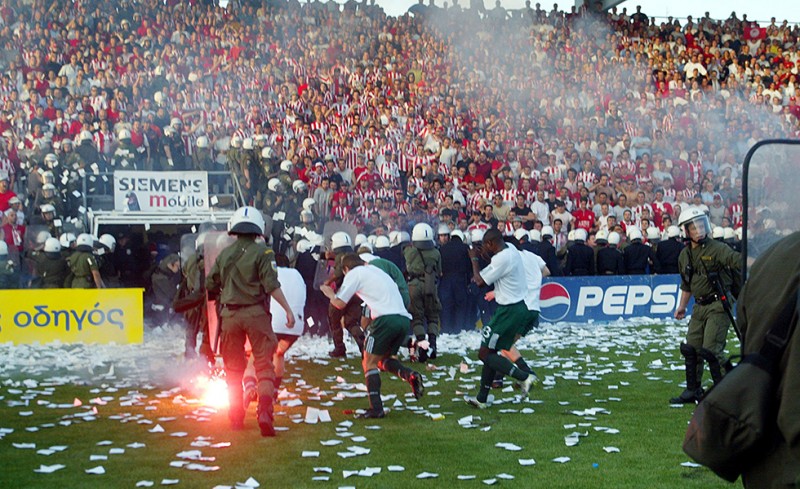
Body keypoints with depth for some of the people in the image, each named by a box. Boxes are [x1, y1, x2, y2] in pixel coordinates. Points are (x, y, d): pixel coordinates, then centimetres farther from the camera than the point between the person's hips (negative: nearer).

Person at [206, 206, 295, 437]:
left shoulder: (224, 254, 8)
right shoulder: (262, 252, -6)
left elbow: (210, 286, 13)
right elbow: (272, 285, -14)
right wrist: (288, 309, -11)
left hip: (230, 314, 4)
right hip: (256, 313, -4)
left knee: (233, 368, 13)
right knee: (263, 364, -2)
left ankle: (236, 416, 21)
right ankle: (264, 410, -18)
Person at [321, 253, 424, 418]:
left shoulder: (354, 274, 9)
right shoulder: (377, 270, 31)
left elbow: (340, 303, 8)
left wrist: (330, 294, 31)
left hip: (386, 319, -7)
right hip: (405, 319, 7)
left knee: (370, 362, 4)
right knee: (384, 359, 21)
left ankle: (376, 408, -6)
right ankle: (409, 374, -7)